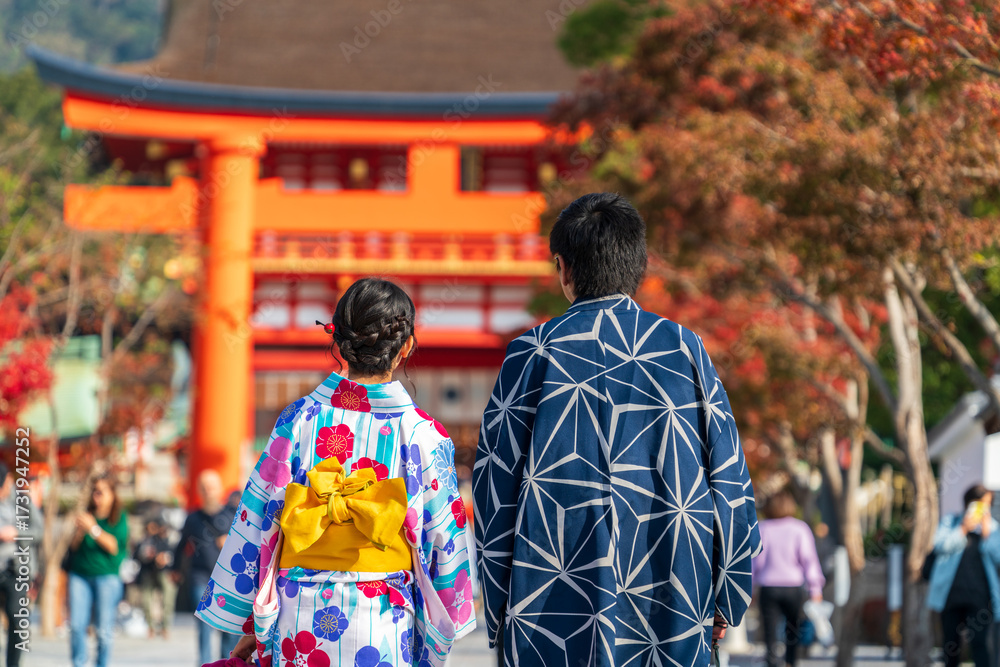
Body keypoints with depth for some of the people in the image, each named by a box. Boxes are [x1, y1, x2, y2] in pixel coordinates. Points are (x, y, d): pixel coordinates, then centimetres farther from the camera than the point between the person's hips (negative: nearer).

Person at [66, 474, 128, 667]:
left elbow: (114, 546, -8)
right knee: (76, 625, -6)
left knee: (104, 628, -4)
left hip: (107, 575, -3)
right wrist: (79, 530, -8)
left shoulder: (119, 518, 3)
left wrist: (93, 529, -15)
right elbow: (73, 547, 11)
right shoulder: (87, 515, 13)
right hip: (80, 575, 3)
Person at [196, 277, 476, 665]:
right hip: (383, 631, -1)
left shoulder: (299, 420, -3)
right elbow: (444, 541, 0)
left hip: (301, 621, 1)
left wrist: (250, 623, 10)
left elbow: (256, 523, 1)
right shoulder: (423, 435, -5)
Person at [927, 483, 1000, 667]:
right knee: (950, 644, 7)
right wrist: (963, 529, -11)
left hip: (980, 596, -1)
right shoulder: (951, 521, 12)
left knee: (978, 642, -16)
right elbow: (941, 545, -4)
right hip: (952, 595, 1)